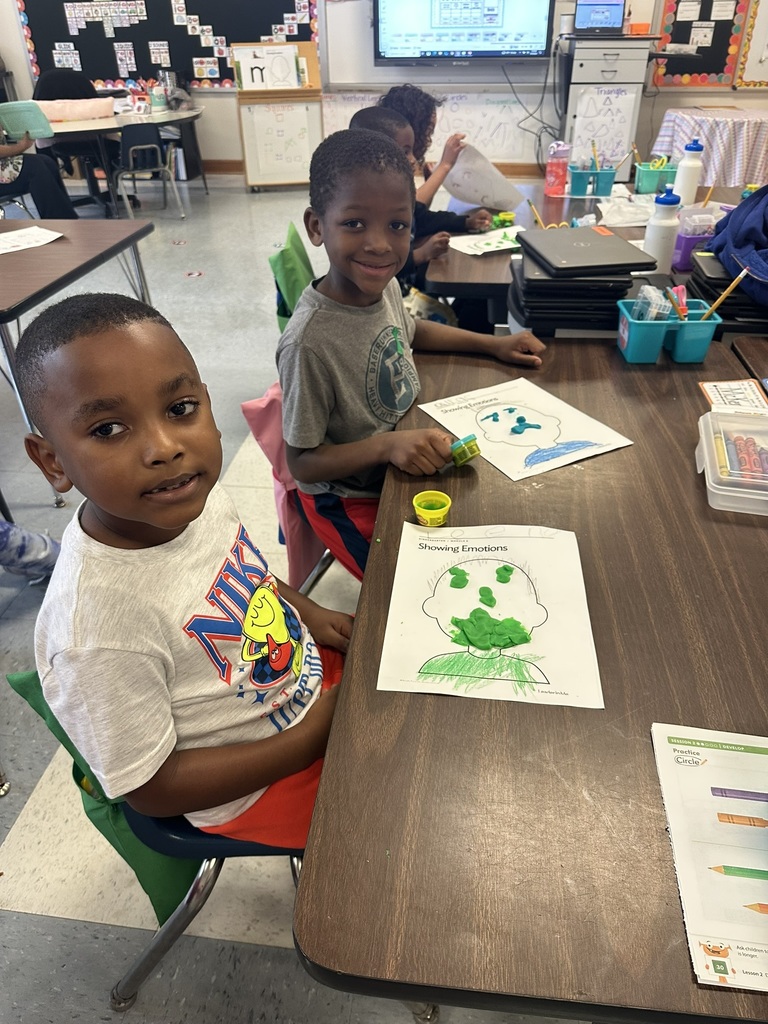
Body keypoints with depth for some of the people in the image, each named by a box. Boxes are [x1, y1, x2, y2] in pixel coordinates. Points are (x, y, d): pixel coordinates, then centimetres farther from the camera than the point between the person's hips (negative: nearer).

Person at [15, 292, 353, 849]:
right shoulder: (98, 629, -37)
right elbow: (151, 788, -23)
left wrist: (307, 611, -6)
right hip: (260, 786, -5)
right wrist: (313, 735, -22)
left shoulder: (195, 494, -16)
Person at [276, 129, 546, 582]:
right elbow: (302, 462, -22)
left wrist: (493, 344, 10)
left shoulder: (384, 284, -9)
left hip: (412, 461, 7)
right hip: (353, 500, -7)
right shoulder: (309, 342, -32)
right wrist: (387, 445, -35)